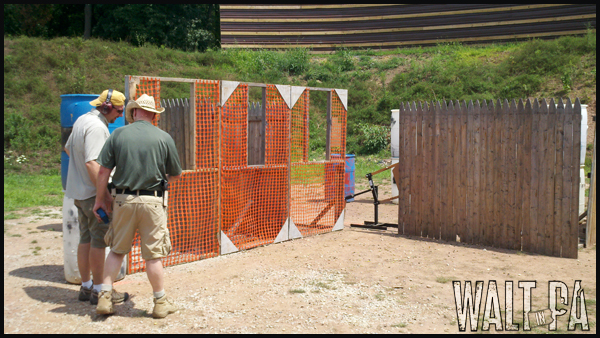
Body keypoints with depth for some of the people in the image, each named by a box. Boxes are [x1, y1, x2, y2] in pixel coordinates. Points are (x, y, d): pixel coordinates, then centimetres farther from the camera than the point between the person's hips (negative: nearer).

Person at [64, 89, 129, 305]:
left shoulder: (82, 120, 12)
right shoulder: (97, 127, -19)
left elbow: (68, 148, 28)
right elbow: (92, 163, -27)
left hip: (79, 192, 10)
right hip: (93, 192, -10)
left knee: (86, 238, 14)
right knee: (100, 240, -2)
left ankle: (86, 287, 22)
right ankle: (99, 290, 6)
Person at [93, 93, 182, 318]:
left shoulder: (118, 135, 0)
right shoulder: (164, 138, -2)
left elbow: (103, 171, -1)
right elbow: (176, 175, 5)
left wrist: (100, 199, 10)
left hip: (123, 200, 1)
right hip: (152, 201, -1)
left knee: (117, 250, 16)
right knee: (153, 254, 7)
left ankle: (105, 296, 16)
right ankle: (161, 302, 17)